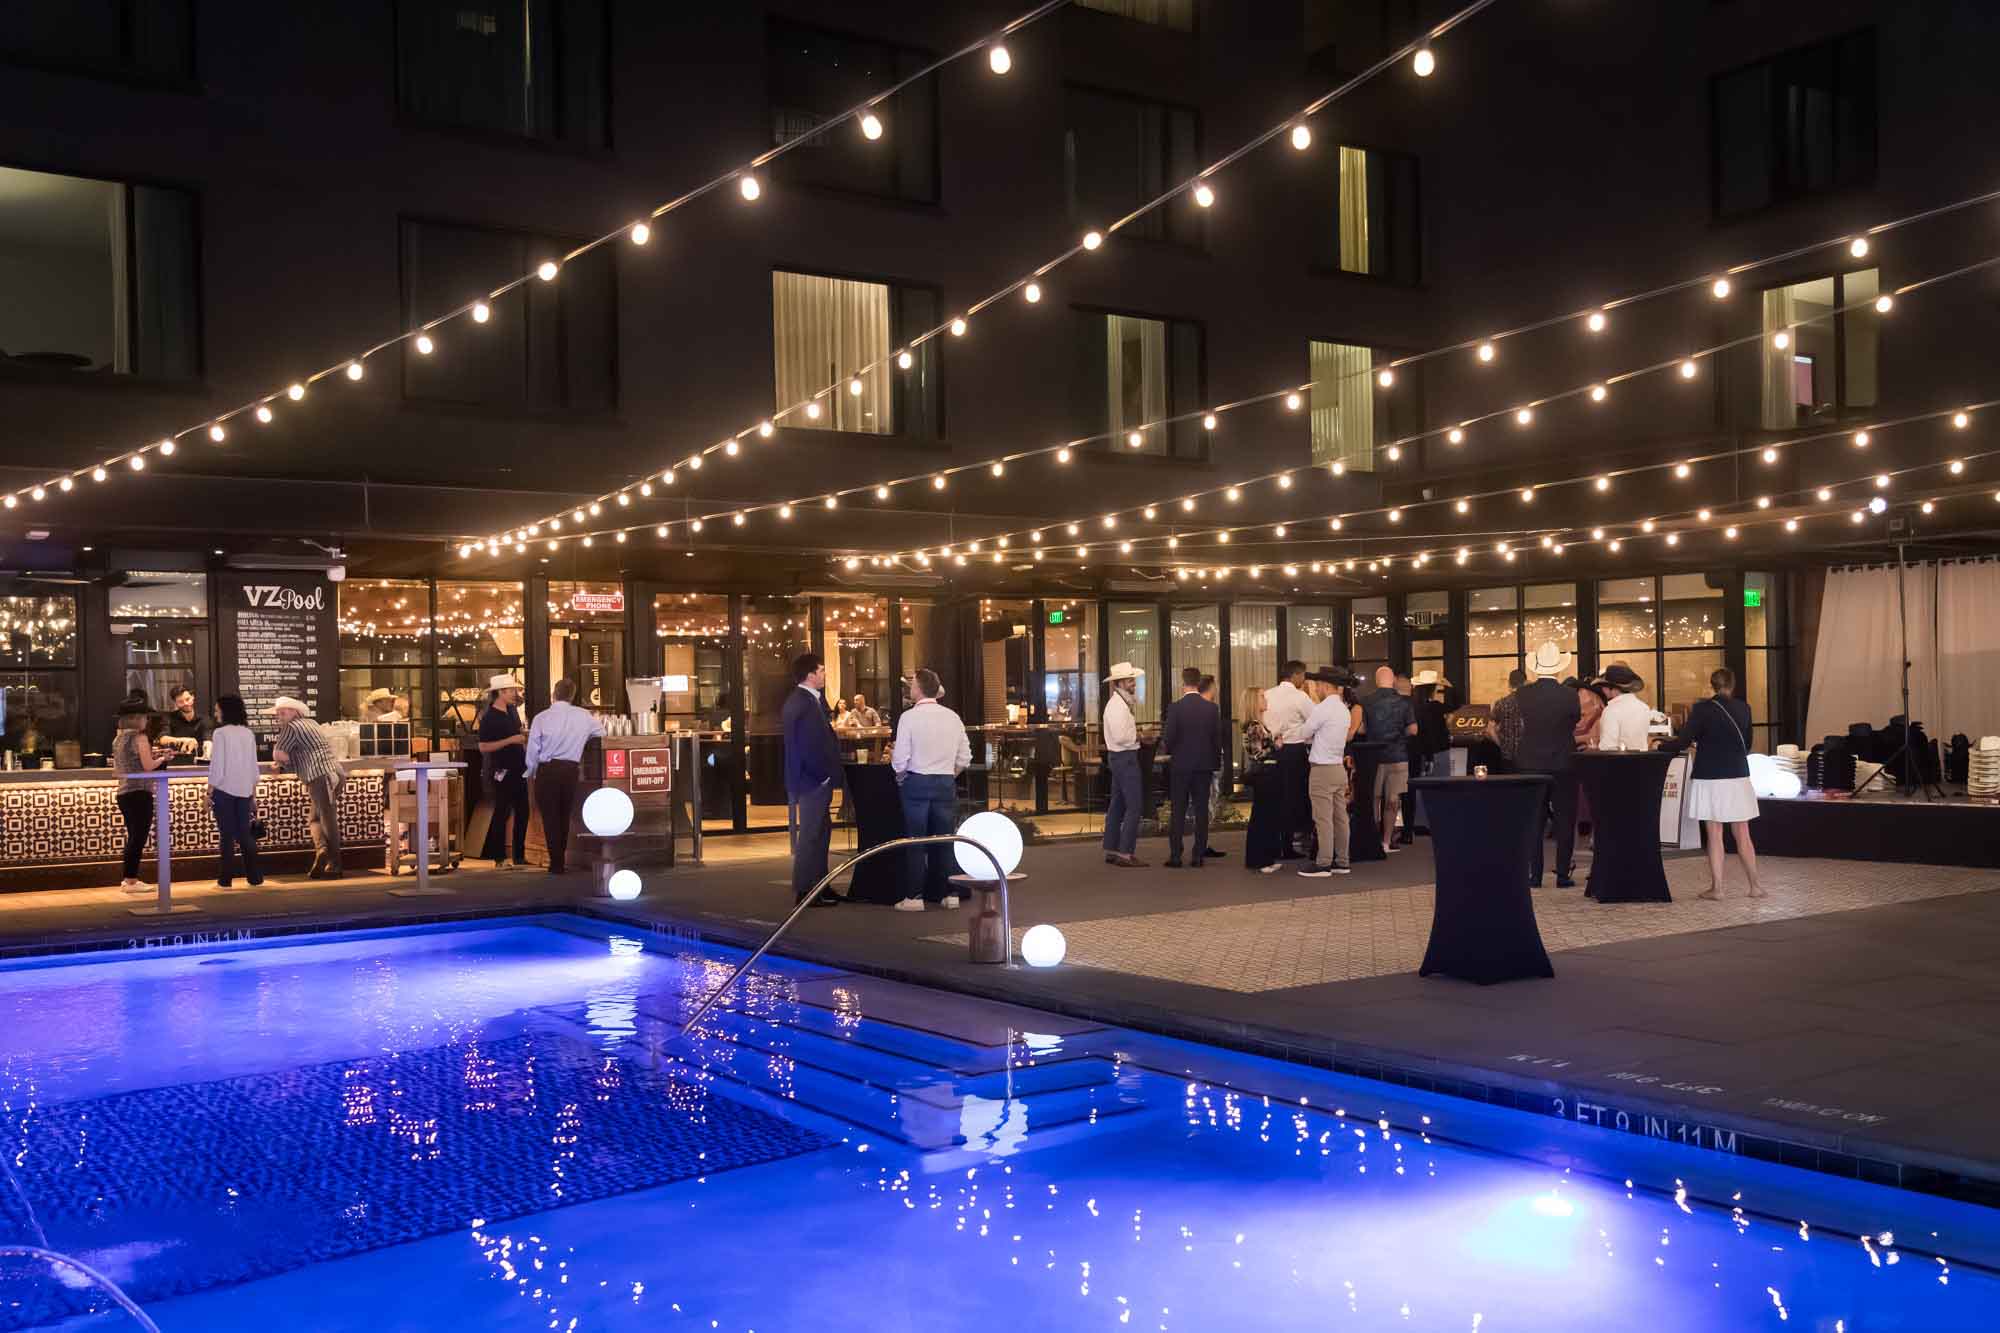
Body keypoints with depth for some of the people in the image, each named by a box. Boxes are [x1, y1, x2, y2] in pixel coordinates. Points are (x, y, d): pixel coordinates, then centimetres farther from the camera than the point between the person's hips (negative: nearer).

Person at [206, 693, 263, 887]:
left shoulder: (220, 733, -9)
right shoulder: (249, 734, 6)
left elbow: (216, 766, -11)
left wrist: (209, 793, -5)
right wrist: (253, 795, 16)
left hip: (224, 789, -4)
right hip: (244, 790, 4)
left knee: (226, 835, 2)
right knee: (245, 834, 10)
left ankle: (226, 879, 5)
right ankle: (254, 877, 9)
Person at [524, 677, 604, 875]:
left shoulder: (541, 718, -8)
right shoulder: (584, 716, -1)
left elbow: (533, 751, -5)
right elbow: (601, 733, 14)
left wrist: (530, 773, 12)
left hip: (547, 770, -3)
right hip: (571, 770, 3)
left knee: (550, 816, 7)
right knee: (565, 815, 17)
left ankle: (556, 863, 8)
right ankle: (561, 858, 25)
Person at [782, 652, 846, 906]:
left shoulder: (813, 698, 13)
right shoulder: (799, 702, -18)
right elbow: (800, 744, -23)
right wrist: (819, 774, -18)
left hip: (821, 778, 10)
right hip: (812, 780, -10)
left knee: (821, 832, 16)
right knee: (811, 835, -4)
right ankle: (805, 891, 1)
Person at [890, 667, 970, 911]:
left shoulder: (909, 717, -9)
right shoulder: (952, 717, 5)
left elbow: (900, 759, -11)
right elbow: (964, 758, 6)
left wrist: (900, 775, 8)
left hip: (916, 782, -4)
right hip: (946, 784, 4)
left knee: (916, 840, 3)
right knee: (945, 840, 11)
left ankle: (914, 897, 4)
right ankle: (949, 893, 13)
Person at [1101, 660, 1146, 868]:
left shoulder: (1119, 703, 15)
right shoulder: (1118, 705, -18)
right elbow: (1120, 736, -25)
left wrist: (1134, 734, 3)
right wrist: (1137, 736, -10)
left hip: (1118, 757, 11)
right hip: (1125, 757, -11)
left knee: (1117, 805, 14)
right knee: (1133, 806, -9)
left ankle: (1111, 851, 19)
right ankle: (1125, 853, -9)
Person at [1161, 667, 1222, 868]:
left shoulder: (1175, 707, -11)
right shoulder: (1212, 708, -2)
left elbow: (1168, 738, -11)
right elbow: (1218, 739, 1)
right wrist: (1215, 764, 12)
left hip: (1181, 765, -2)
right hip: (1204, 766, 3)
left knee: (1178, 812, 4)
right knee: (1201, 811, 7)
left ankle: (1175, 856, 3)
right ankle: (1198, 855, 7)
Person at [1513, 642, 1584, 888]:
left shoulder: (1522, 695, -6)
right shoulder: (1570, 695, -11)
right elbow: (1575, 724, 4)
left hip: (1530, 764, 1)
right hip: (1563, 764, -1)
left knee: (1533, 821, 6)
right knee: (1564, 821, 7)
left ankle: (1533, 874, 5)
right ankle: (1563, 875, 6)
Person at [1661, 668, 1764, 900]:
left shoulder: (1702, 709, -9)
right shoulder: (1743, 708, 3)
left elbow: (1683, 742, -12)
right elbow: (1746, 745, 13)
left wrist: (1660, 746, 4)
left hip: (1709, 779, -3)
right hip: (1738, 778, 3)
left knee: (1714, 836, 1)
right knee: (1742, 835, 11)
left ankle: (1716, 887, 2)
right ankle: (1755, 885, 13)